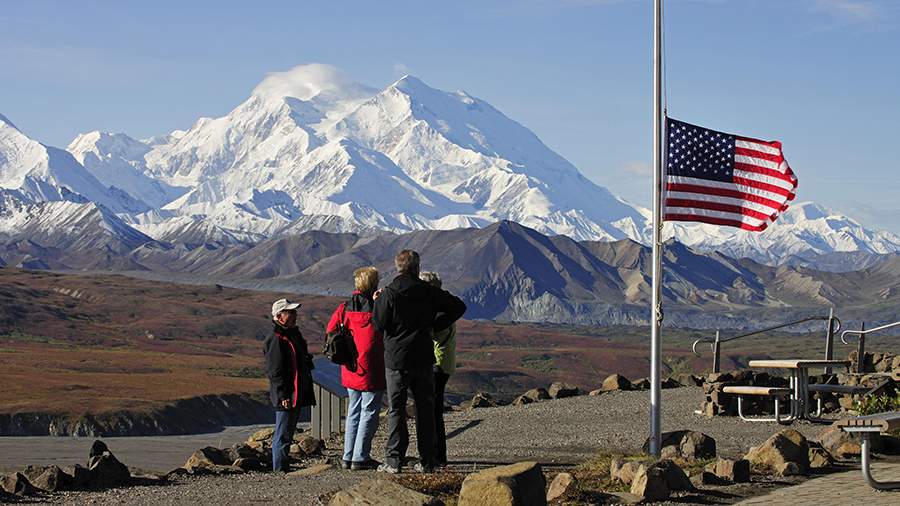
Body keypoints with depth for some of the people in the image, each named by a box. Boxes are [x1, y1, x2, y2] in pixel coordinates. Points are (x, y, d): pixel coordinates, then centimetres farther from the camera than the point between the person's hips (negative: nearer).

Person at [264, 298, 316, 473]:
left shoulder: (295, 334, 15)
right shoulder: (276, 340, -15)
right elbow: (275, 372, -18)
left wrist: (306, 392, 24)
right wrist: (283, 396, -21)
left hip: (297, 396, 10)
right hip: (286, 397, -10)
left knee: (288, 434, 16)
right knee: (283, 436, -5)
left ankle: (284, 469, 23)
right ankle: (279, 470, -1)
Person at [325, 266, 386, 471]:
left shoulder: (345, 308, 3)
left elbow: (330, 332, 3)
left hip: (351, 370, 5)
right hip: (372, 370, -5)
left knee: (354, 411, 15)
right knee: (369, 412, 1)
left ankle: (348, 457, 15)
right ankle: (360, 458, -1)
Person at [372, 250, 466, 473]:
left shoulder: (389, 293, -8)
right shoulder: (428, 292, 2)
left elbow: (379, 323, -9)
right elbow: (458, 306, 6)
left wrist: (377, 303, 7)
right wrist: (436, 325, 11)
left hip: (396, 359, -2)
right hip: (423, 359, 2)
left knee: (396, 409, 2)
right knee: (425, 409, 9)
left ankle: (394, 461, -3)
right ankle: (427, 461, 9)